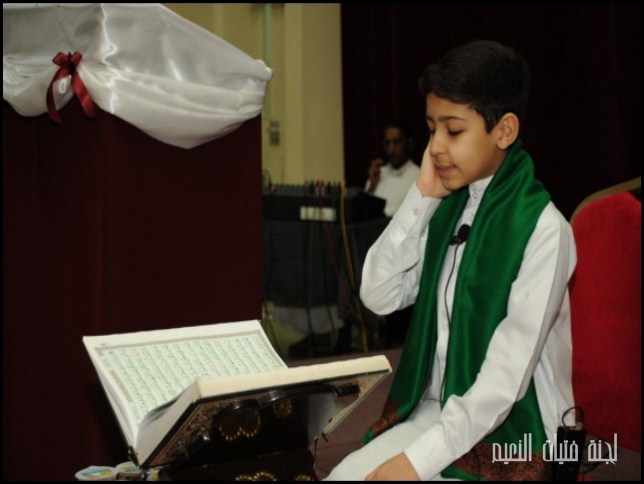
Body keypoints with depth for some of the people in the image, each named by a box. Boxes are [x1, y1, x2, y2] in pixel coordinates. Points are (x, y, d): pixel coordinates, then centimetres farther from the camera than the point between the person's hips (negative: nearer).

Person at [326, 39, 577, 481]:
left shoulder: (541, 227, -16)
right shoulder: (448, 207, 6)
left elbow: (509, 373, -21)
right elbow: (378, 297, 0)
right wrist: (421, 198, -7)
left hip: (509, 432, -6)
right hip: (435, 411, 6)